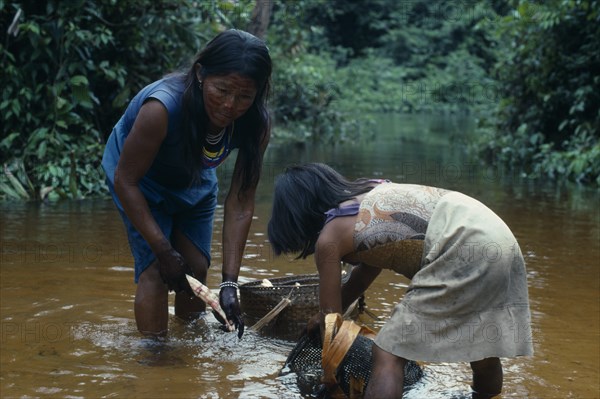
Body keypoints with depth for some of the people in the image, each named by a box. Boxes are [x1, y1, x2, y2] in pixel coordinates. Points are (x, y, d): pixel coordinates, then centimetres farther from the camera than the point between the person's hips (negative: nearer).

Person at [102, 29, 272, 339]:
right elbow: (126, 180, -30)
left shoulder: (256, 125, -28)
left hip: (194, 184, 4)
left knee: (197, 268, 5)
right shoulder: (162, 107, -42)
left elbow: (240, 204, -25)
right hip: (141, 180, -4)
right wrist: (163, 251, -29)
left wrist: (229, 283, -31)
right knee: (156, 270, -16)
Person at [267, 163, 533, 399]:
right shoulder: (370, 191, 22)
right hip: (497, 237, 9)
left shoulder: (329, 238, 1)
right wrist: (332, 313, 42)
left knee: (387, 355, -5)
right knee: (476, 336, 27)